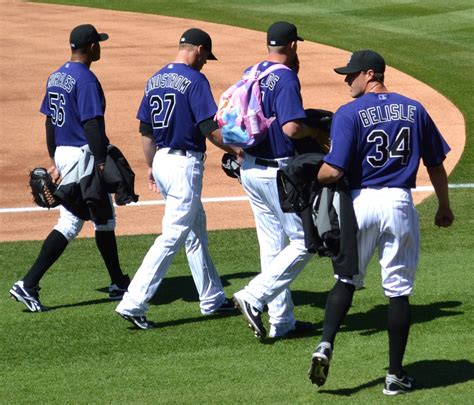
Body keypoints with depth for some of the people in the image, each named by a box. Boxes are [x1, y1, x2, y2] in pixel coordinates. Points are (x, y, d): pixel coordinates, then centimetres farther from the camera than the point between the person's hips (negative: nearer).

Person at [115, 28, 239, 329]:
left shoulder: (155, 80, 11)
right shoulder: (194, 80, -13)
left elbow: (146, 129, 15)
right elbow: (210, 128, -18)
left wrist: (151, 166, 23)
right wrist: (235, 150, -8)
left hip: (162, 161, 9)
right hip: (185, 164, -9)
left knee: (196, 230, 19)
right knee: (173, 236, -8)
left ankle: (212, 299, 27)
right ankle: (133, 303, -13)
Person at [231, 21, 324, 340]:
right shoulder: (286, 79, -16)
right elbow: (291, 128, -27)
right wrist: (315, 132, -7)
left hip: (250, 168, 9)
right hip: (277, 171, -9)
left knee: (273, 247, 13)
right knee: (304, 242, -1)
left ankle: (282, 322, 16)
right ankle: (254, 298, -12)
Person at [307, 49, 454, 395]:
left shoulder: (350, 114, -7)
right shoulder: (414, 110, 5)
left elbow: (333, 171, -15)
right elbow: (436, 165, 11)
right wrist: (444, 208, 23)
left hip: (361, 201, -2)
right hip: (400, 203, 2)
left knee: (347, 279, 15)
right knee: (398, 289, 6)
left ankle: (326, 343, -5)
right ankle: (396, 375, 9)